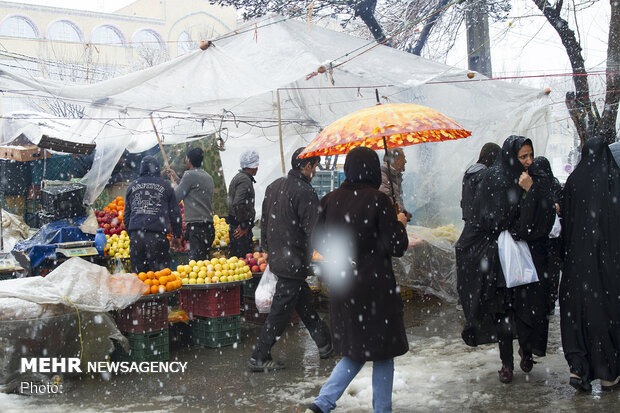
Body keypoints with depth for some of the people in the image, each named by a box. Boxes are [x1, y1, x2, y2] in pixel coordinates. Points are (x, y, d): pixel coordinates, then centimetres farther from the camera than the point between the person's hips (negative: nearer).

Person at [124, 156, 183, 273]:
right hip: (157, 236, -3)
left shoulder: (132, 186, 15)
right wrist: (177, 235, 17)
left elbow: (126, 215, 19)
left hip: (136, 236, 3)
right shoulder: (165, 185, 7)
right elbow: (175, 213, 8)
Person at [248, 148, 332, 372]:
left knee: (305, 303, 19)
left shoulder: (274, 186, 9)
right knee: (280, 310, -1)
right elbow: (311, 230, -19)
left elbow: (264, 221, 16)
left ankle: (324, 344, 30)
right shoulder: (306, 192, -17)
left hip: (276, 258, 9)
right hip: (294, 262, -9)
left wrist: (267, 248, 25)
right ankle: (259, 358, 4)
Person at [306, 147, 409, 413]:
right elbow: (397, 247, -12)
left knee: (355, 351, 18)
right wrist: (400, 224, 6)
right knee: (382, 352, 11)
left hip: (341, 288, 5)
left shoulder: (330, 200, 1)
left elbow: (320, 243, 8)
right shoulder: (378, 200, -13)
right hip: (374, 286, -5)